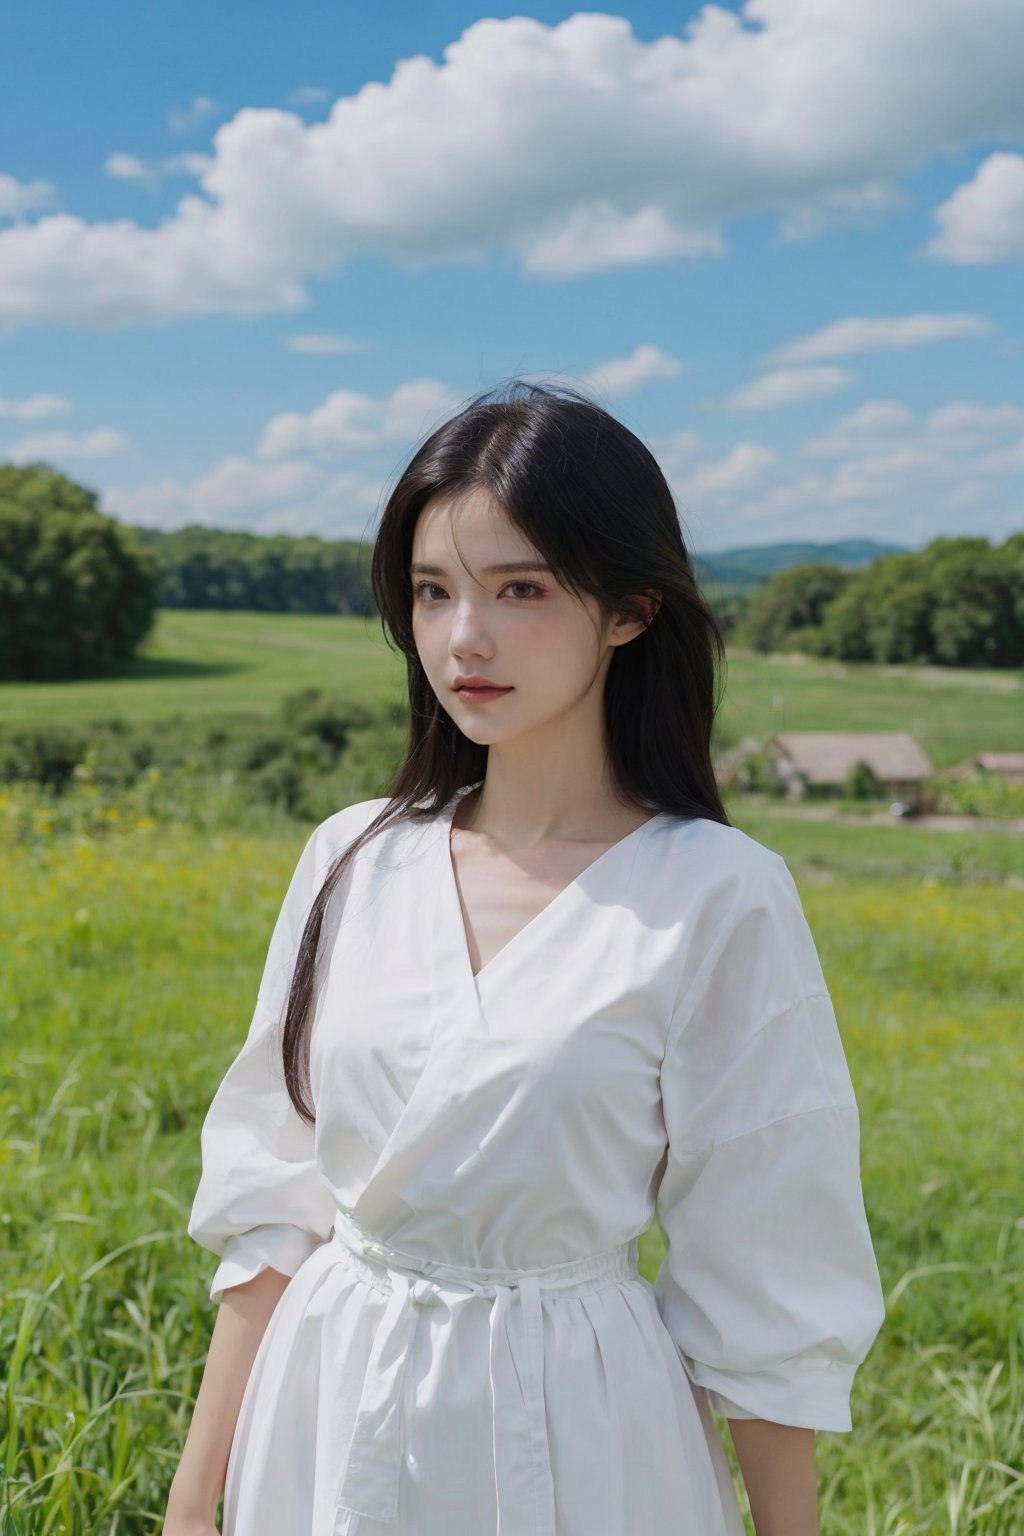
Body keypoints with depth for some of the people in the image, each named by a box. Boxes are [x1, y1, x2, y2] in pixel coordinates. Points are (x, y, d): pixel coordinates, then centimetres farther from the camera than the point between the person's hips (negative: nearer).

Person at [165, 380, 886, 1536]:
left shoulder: (717, 899, -15)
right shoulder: (351, 864, -3)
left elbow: (767, 1291, -9)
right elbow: (272, 1208, 2)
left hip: (568, 1431, -3)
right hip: (329, 1417, 4)